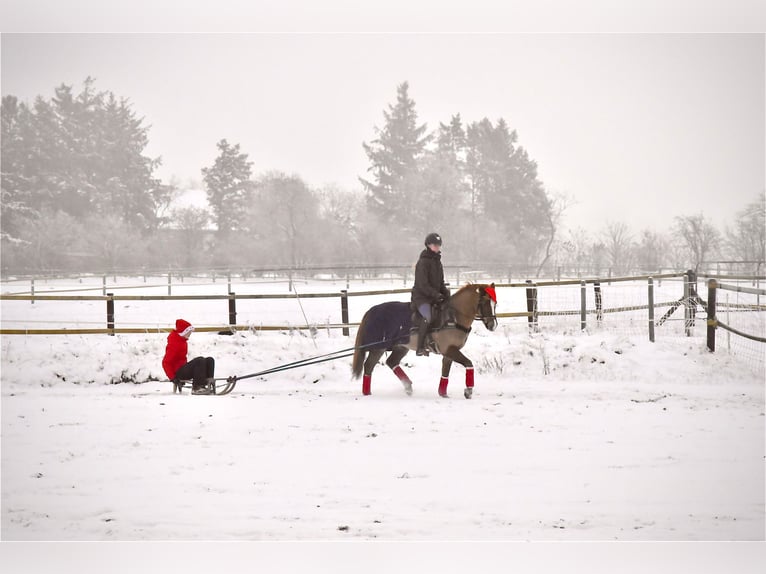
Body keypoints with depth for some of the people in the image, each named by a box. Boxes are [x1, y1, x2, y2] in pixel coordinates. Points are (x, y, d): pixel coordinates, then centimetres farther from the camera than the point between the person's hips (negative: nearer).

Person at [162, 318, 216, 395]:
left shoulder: (183, 341, 15)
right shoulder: (174, 343, -16)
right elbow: (166, 363, -19)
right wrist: (173, 378, -23)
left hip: (183, 367, 10)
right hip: (178, 372, -10)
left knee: (210, 360, -2)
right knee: (200, 360, -30)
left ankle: (208, 382, -21)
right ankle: (197, 388, -31)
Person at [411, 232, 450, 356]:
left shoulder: (437, 262, 16)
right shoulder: (423, 262, -10)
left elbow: (440, 282, 23)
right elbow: (422, 285, -17)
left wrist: (445, 292, 3)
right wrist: (435, 294, -23)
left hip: (435, 297, 9)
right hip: (421, 296, -9)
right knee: (427, 316, -31)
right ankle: (420, 348, -30)